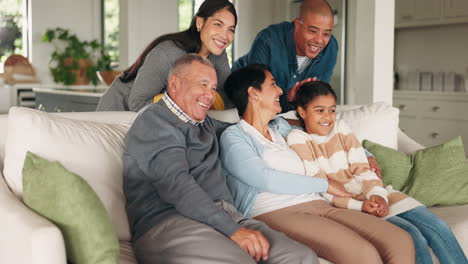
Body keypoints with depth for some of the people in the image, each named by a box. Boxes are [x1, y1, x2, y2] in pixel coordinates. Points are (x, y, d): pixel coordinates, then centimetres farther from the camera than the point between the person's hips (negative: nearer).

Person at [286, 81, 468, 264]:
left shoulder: (341, 128, 13)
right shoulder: (297, 139, -3)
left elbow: (362, 170, 6)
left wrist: (377, 194, -16)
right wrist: (359, 206, -22)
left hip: (373, 195, 6)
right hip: (345, 204, -5)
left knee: (437, 227, -12)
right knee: (411, 236, -25)